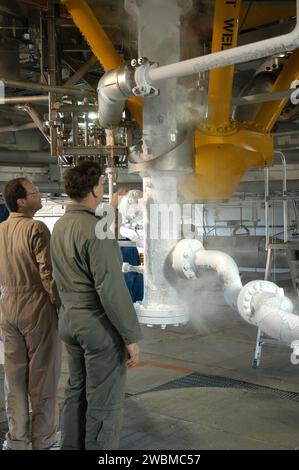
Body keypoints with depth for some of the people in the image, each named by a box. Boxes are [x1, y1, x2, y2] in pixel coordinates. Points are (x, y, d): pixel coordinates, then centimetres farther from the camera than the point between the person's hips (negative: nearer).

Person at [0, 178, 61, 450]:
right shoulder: (36, 229, -14)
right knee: (42, 376, 5)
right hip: (37, 309, -6)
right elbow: (48, 274, -17)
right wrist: (62, 306, -9)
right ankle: (43, 440, 16)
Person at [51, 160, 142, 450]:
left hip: (68, 319, 9)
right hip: (99, 323, -9)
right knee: (105, 403, 3)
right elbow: (112, 289, -22)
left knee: (76, 391, 19)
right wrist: (131, 337, -16)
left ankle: (71, 446, 30)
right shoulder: (95, 230, -20)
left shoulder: (60, 226, 7)